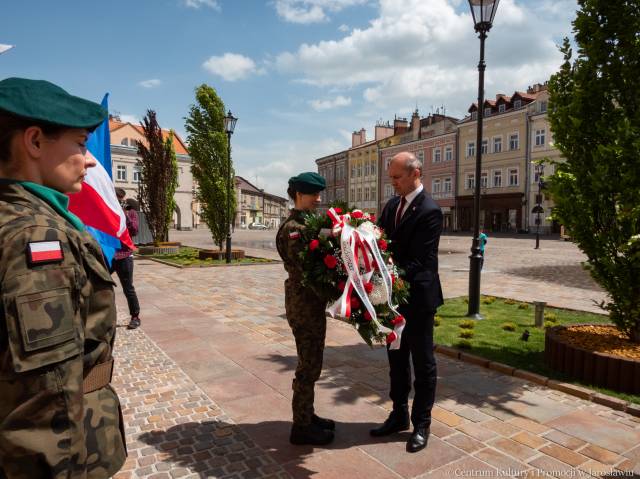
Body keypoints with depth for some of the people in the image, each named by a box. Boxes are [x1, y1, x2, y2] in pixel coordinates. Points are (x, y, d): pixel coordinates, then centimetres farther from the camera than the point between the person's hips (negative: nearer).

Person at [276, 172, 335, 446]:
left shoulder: (308, 223, 12)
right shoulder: (293, 227, -16)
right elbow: (302, 269, -22)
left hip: (312, 302, 9)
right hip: (304, 303, -9)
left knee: (311, 362, 19)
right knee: (309, 365, 2)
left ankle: (307, 415, 35)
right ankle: (301, 428, 18)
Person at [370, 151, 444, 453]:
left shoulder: (429, 211, -16)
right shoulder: (392, 205, 7)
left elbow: (420, 261, -21)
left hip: (417, 297, -7)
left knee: (423, 364, 10)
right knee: (396, 360, 18)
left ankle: (421, 424, 26)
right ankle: (399, 415, 35)